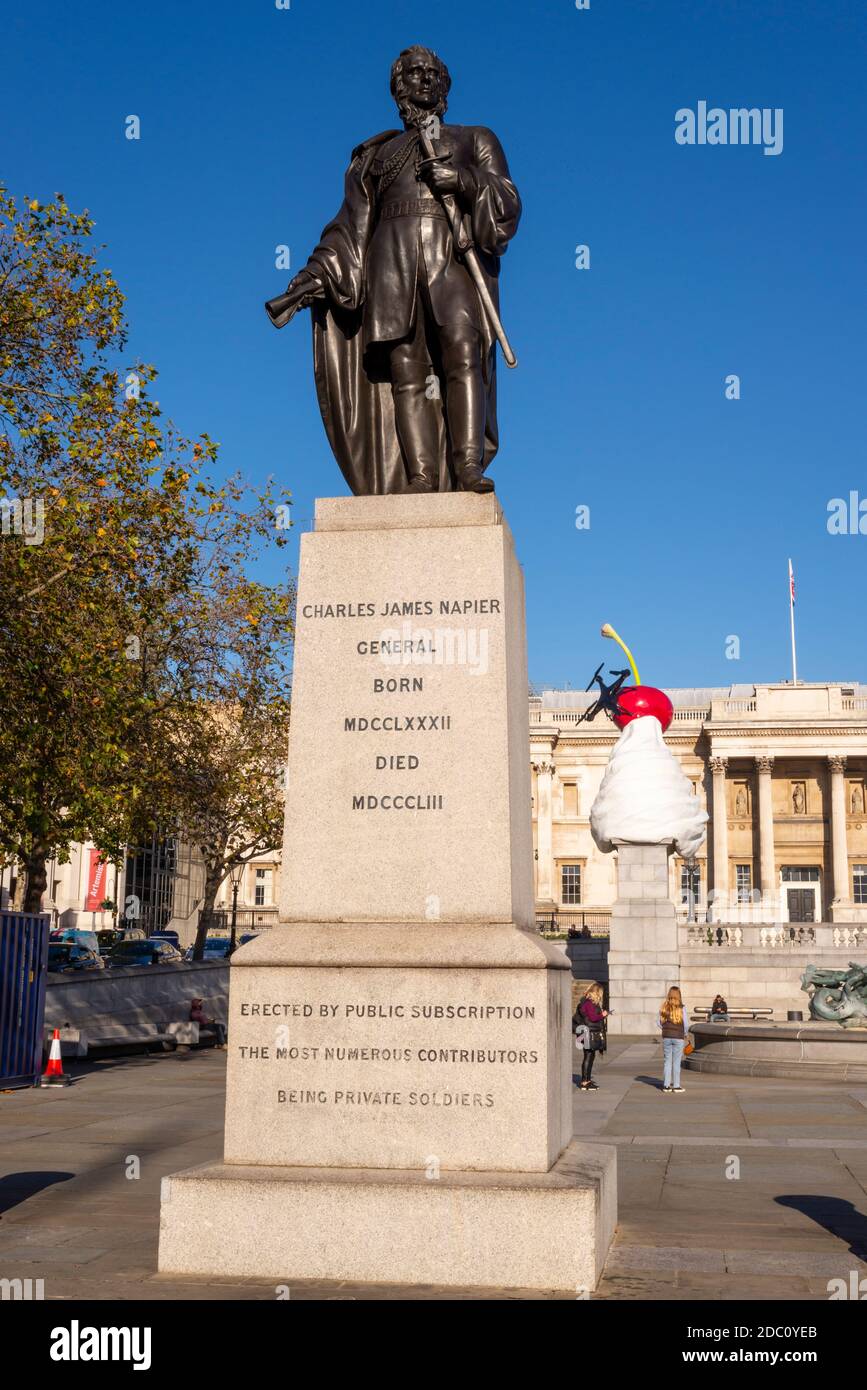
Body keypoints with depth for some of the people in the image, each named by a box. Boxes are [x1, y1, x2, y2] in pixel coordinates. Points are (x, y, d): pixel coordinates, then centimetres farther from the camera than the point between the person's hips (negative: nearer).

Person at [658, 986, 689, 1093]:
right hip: (678, 1037, -3)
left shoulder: (664, 1007, -1)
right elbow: (686, 1024, -9)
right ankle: (676, 1086, 7)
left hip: (666, 1037, 3)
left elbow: (660, 1023, 3)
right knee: (676, 1062, 3)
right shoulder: (681, 1008, -10)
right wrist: (685, 1034, 9)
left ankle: (666, 1085, 11)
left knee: (667, 1061, 9)